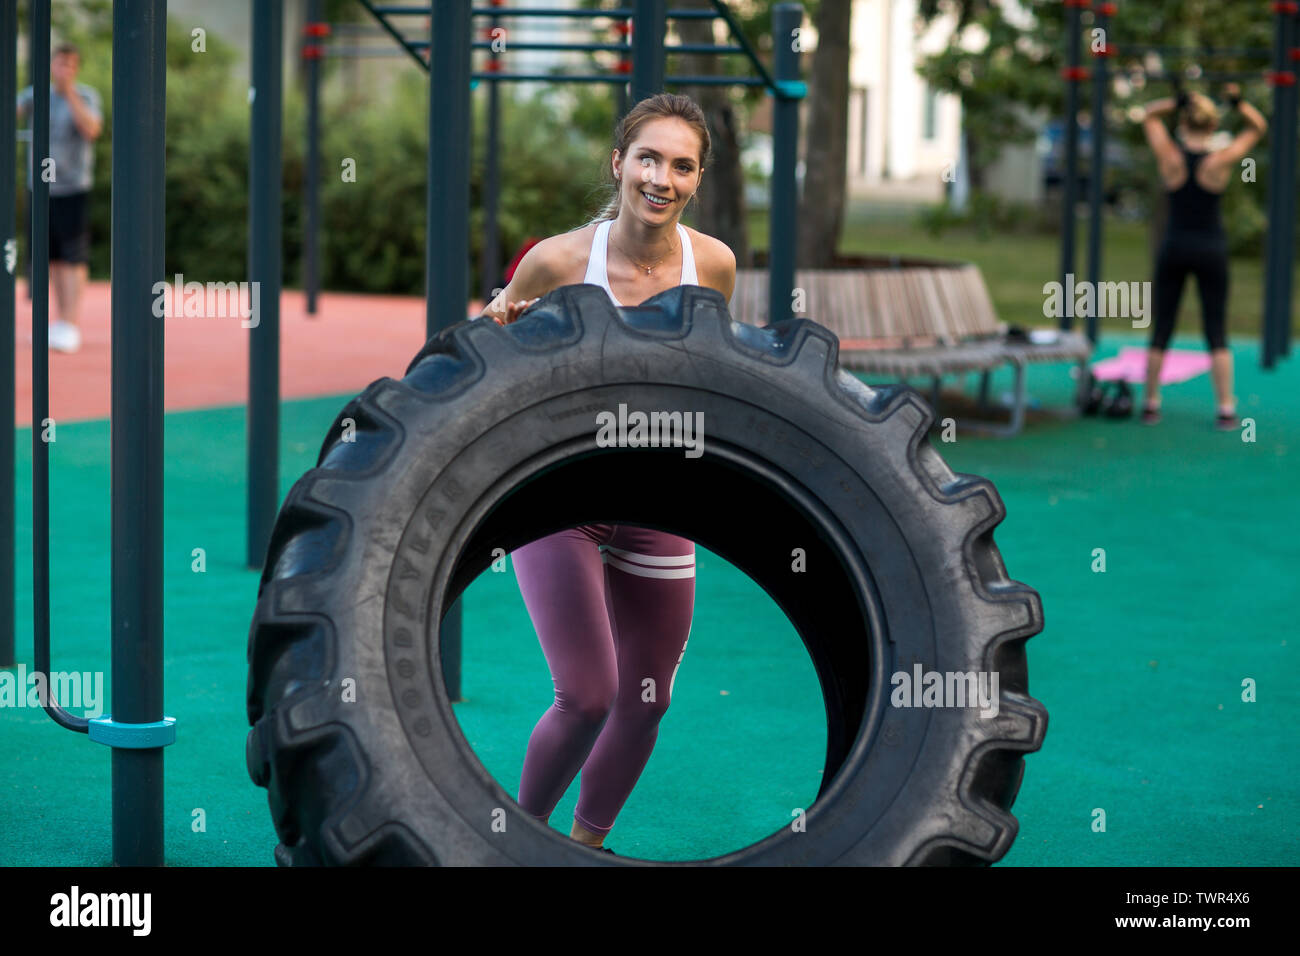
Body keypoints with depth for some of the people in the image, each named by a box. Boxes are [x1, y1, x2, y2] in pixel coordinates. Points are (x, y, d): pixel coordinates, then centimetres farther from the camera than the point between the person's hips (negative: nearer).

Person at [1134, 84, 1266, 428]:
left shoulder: (1169, 156, -8)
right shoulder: (1221, 161, -11)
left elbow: (1148, 115, 8)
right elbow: (1258, 127, 3)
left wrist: (1178, 102, -7)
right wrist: (1238, 102, -10)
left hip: (1173, 248, 1)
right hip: (1211, 249, -1)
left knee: (1161, 330, 9)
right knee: (1217, 334, 3)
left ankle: (1150, 405, 13)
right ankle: (1226, 409, 1)